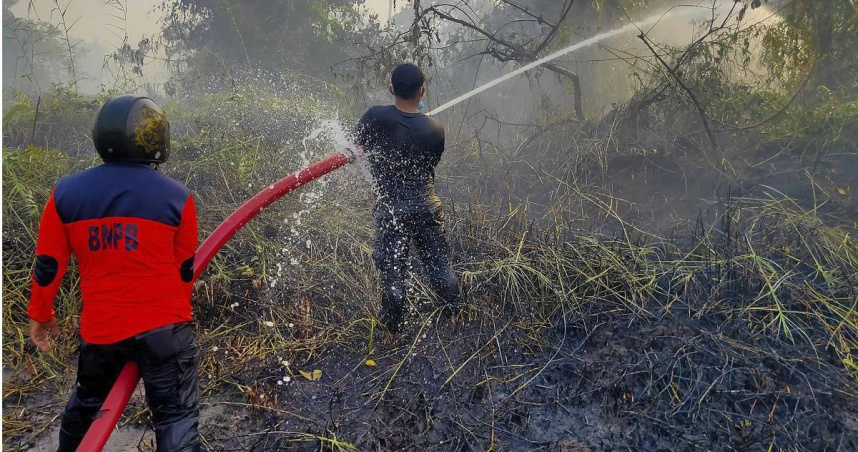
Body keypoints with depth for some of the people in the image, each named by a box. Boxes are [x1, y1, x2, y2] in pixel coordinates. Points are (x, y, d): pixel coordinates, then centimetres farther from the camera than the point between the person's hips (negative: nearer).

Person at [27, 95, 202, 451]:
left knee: (86, 401, 30)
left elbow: (48, 265, 5)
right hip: (163, 327, -4)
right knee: (176, 419, 2)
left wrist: (40, 314, 21)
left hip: (99, 328, 4)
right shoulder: (177, 196, -8)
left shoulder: (66, 193, -2)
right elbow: (185, 270, 1)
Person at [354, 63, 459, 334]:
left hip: (391, 210, -1)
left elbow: (357, 144, 1)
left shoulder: (375, 118, -17)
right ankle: (453, 312, 41)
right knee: (438, 263, 21)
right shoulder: (435, 130, -12)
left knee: (392, 271, 14)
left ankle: (393, 326, 32)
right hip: (427, 207, 2)